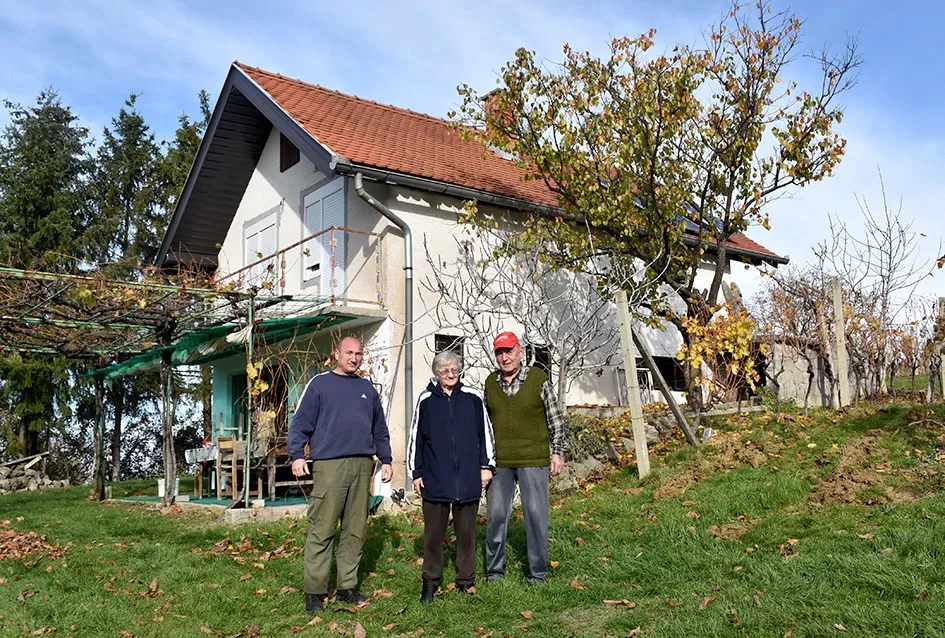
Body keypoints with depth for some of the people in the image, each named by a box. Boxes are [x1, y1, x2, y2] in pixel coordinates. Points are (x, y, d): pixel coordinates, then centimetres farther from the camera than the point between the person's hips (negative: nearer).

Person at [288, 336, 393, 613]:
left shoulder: (367, 388, 18)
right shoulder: (319, 384, 5)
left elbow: (380, 430, 23)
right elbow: (301, 422, 0)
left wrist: (385, 460, 18)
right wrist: (297, 455, -11)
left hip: (363, 466, 5)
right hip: (329, 464, -5)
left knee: (356, 530, 8)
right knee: (321, 531, -5)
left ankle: (348, 585, 18)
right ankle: (315, 591, 4)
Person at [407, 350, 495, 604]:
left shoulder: (473, 398, 4)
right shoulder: (426, 400, 3)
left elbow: (485, 432, 9)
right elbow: (415, 438, 7)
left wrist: (486, 465, 6)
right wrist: (415, 472, 5)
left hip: (468, 478, 1)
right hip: (435, 479, 0)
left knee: (466, 531, 9)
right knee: (433, 533, 6)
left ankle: (466, 581, 22)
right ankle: (430, 582, 20)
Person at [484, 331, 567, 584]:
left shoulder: (539, 379, -4)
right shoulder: (490, 383, 6)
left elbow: (555, 418, 2)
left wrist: (558, 452, 0)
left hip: (533, 460, -3)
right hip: (499, 462, 3)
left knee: (536, 514, 3)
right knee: (496, 515, 6)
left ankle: (538, 572, 17)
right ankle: (494, 570, 21)